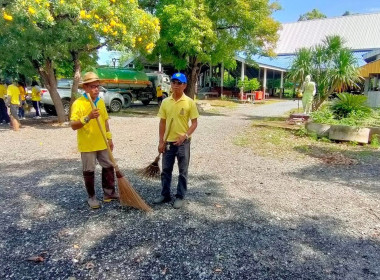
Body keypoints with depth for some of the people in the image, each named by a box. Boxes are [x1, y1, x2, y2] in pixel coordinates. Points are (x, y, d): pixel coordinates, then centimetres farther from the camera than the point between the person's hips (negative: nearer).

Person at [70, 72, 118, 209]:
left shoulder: (101, 102, 6)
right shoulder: (78, 104, -14)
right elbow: (73, 125, -19)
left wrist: (109, 138, 12)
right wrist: (88, 117, -33)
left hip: (102, 144, 6)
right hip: (87, 145, -6)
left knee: (109, 167, 11)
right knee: (89, 171, 6)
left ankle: (109, 193, 27)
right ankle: (91, 197, 22)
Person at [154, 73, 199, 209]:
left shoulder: (189, 102, -8)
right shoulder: (165, 102, 3)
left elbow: (195, 123, -5)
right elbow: (162, 122, 7)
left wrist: (185, 135, -20)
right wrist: (161, 141, 2)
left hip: (183, 142, -3)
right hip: (168, 142, 4)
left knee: (183, 172, 8)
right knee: (165, 170, 13)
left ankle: (180, 197, 21)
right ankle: (165, 195, 29)